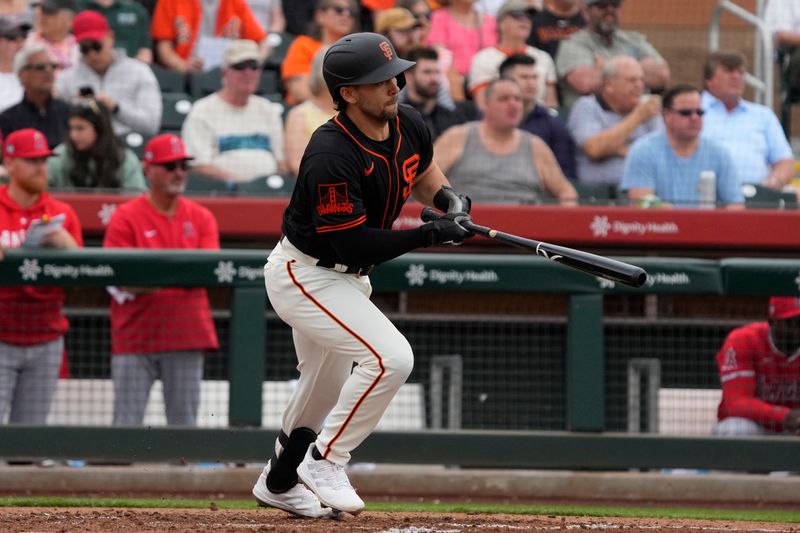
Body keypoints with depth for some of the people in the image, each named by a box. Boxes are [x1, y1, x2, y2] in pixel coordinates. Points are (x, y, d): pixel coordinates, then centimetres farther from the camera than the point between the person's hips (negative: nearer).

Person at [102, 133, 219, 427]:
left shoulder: (201, 218, 10)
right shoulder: (126, 217, 0)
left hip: (186, 336, 3)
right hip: (136, 336, -3)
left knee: (184, 423, 4)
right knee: (126, 424, -4)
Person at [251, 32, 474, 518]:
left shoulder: (407, 125, -6)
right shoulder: (332, 158, -32)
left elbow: (423, 173, 16)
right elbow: (353, 244, -30)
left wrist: (448, 198, -5)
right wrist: (429, 235, -30)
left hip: (346, 277, 9)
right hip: (305, 273, -9)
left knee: (327, 386, 23)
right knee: (390, 356, -24)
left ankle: (279, 482, 46)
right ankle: (324, 464, -8)